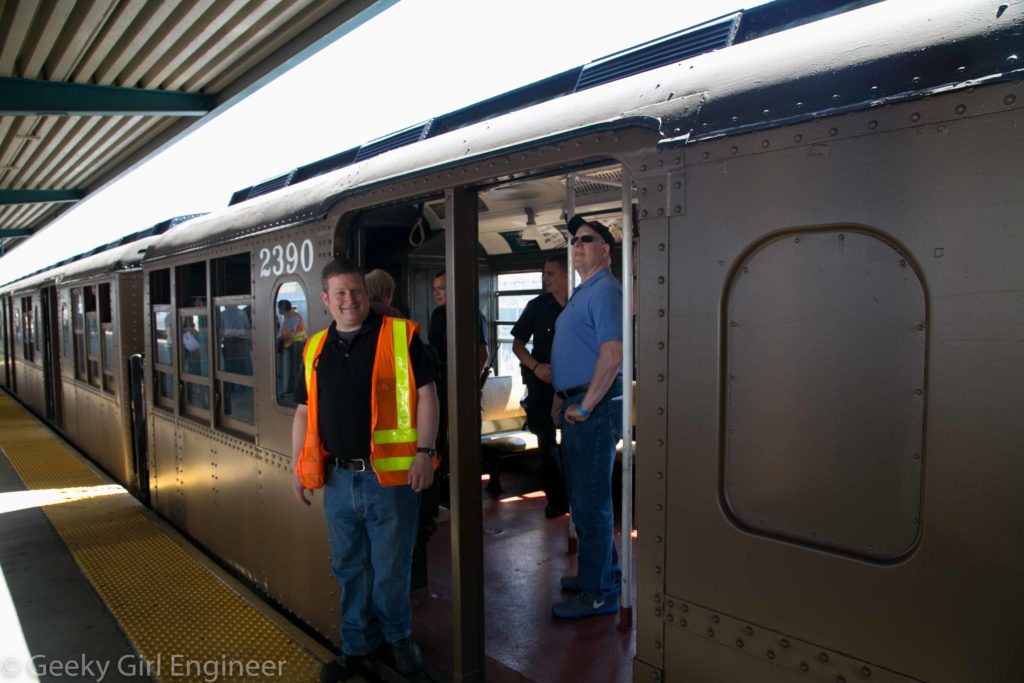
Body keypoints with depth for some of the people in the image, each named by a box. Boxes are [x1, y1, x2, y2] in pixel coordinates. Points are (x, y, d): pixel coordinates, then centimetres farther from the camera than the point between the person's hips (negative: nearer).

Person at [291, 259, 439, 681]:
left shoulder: (401, 335, -5)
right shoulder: (316, 349, 10)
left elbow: (425, 395, -7)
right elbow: (304, 411, 15)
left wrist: (425, 451, -14)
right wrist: (299, 465, 11)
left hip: (390, 474, -4)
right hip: (338, 476, 5)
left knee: (391, 568, 8)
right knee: (348, 568, 16)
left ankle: (398, 636, 34)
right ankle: (357, 645, 35)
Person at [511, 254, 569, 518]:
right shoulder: (537, 306, 1)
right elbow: (517, 344, 7)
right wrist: (536, 367, -9)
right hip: (542, 383, 1)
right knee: (547, 440, 5)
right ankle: (556, 498, 18)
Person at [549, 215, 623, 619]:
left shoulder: (605, 291, -12)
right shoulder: (581, 293, 19)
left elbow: (612, 354, -23)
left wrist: (584, 407, -21)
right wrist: (561, 399, 17)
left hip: (595, 408, -10)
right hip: (576, 406, 10)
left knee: (591, 502, -4)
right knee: (583, 497, 18)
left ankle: (599, 593, 8)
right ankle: (603, 572, 32)